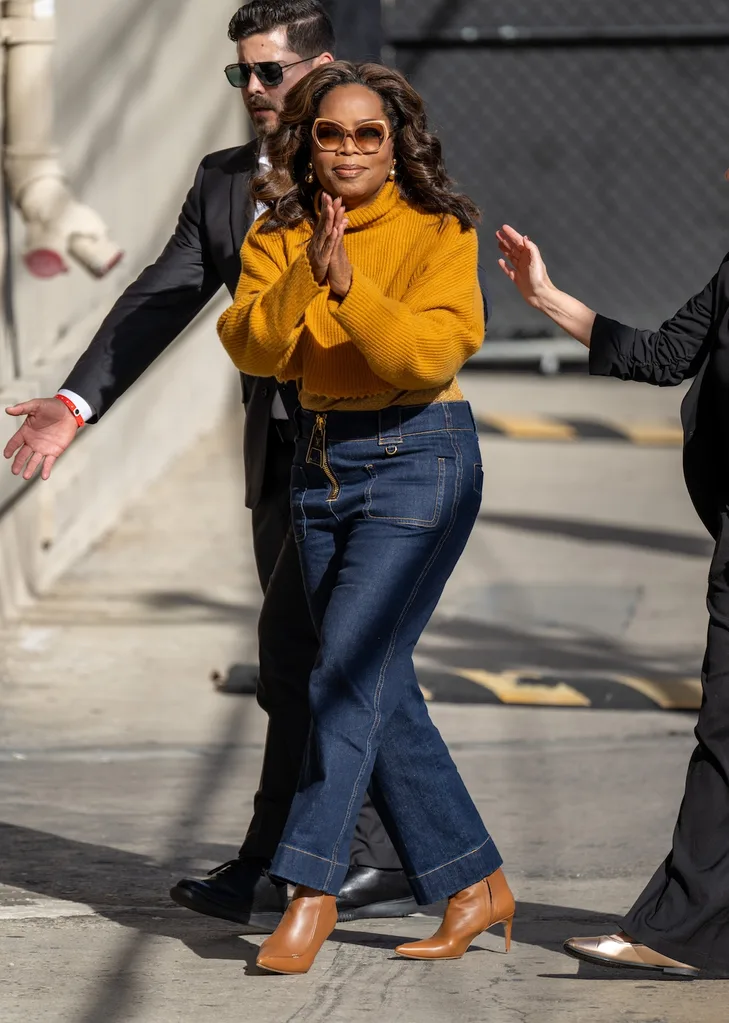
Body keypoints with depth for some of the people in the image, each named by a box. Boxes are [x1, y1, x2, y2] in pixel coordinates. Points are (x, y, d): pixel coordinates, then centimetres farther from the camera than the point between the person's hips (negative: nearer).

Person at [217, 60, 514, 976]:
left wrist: (351, 287, -29)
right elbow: (250, 348, -9)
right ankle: (474, 883, 17)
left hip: (418, 459, -6)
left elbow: (430, 353, -20)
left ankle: (312, 889, -8)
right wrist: (306, 279, -23)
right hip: (320, 457, 6)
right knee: (382, 690, 7)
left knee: (351, 669, -13)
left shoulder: (438, 232, -8)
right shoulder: (278, 237, 5)